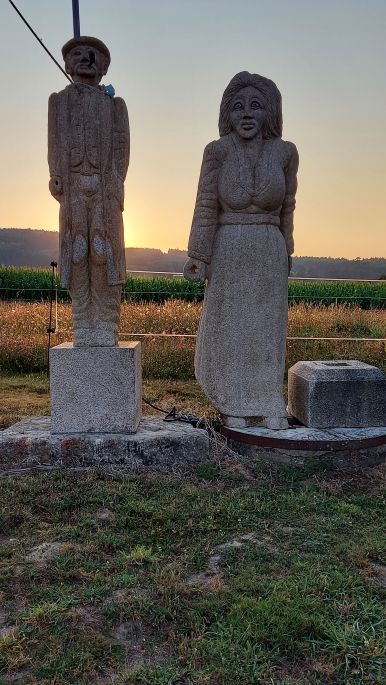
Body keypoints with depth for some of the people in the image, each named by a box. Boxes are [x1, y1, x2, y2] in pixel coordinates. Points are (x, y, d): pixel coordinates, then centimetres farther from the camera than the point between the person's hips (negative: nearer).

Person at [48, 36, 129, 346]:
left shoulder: (113, 103, 15)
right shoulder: (59, 101, 19)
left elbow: (121, 144, 5)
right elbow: (54, 144, 11)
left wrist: (117, 182, -8)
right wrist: (56, 178, -3)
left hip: (105, 185, -1)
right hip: (73, 187, 1)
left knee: (104, 253, -6)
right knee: (76, 254, -3)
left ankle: (106, 327, -3)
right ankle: (83, 329, 1)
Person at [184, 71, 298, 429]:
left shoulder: (284, 152, 0)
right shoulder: (218, 150, -6)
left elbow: (285, 206, 9)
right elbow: (206, 206, -7)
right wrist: (198, 258, -11)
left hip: (269, 254, 2)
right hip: (229, 254, -1)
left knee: (266, 328, 3)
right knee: (229, 327, 2)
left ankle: (268, 406, 14)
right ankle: (236, 405, 16)